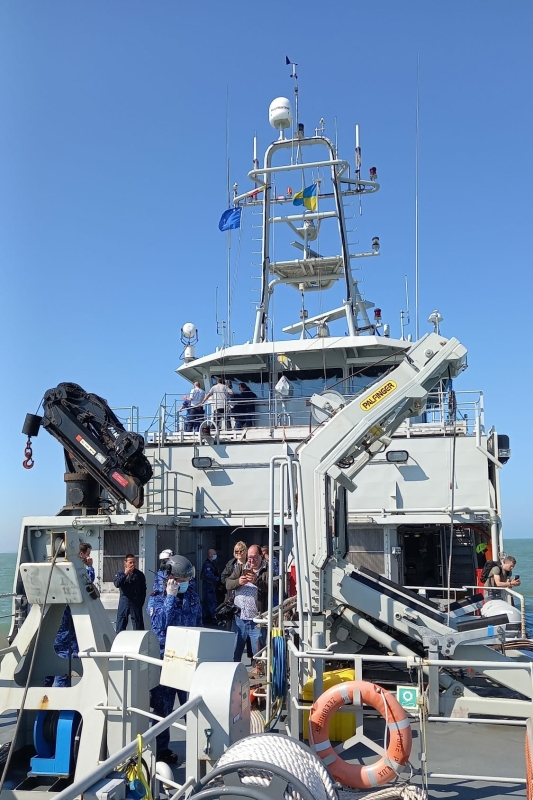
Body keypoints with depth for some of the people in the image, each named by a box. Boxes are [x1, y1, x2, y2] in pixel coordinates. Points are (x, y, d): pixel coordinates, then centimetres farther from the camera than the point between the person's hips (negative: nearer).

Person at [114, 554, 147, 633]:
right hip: (124, 602, 1)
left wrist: (141, 602, -1)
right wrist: (125, 573, -21)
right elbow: (117, 584, -15)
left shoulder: (140, 574, 2)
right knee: (120, 624, 2)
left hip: (136, 603, 0)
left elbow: (143, 590, 5)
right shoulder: (120, 573, 4)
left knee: (138, 626, 2)